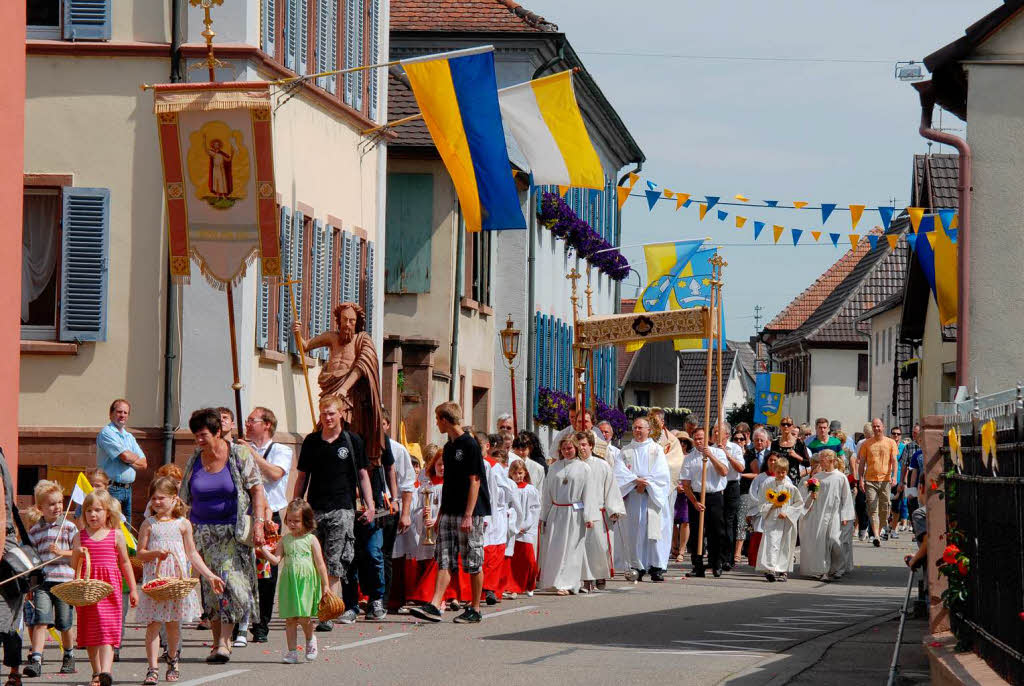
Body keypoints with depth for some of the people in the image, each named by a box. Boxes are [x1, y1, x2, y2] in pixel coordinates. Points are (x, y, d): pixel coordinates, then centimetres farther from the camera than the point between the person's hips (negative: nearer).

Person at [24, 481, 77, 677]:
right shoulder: (34, 531, 10)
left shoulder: (69, 527, 3)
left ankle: (69, 656, 29)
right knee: (41, 621, -13)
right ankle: (36, 660, -19)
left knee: (65, 624, 7)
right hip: (41, 582, 1)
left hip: (64, 581, -1)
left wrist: (62, 552, -15)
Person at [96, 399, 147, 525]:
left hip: (128, 489, 8)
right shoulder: (106, 433, -6)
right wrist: (136, 457, 4)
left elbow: (143, 464, 11)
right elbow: (125, 456, -18)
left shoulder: (129, 437, 19)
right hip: (112, 489, -8)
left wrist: (129, 460, -8)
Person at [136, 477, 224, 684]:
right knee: (153, 624, -7)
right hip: (154, 579, -1)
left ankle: (172, 662, 30)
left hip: (177, 578, 1)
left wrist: (210, 576, 7)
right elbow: (140, 554, 2)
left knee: (173, 624, 9)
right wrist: (156, 553, -18)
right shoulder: (149, 524, 4)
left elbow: (192, 554, 10)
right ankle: (152, 669, -7)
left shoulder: (182, 524, 5)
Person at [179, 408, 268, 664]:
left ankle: (224, 642, -15)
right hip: (203, 532, 3)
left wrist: (258, 523, -13)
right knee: (209, 586, 2)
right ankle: (217, 642, 10)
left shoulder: (239, 454, -3)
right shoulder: (194, 460, 6)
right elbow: (184, 499, 12)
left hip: (233, 531, -3)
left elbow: (256, 489, -4)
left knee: (230, 581, -14)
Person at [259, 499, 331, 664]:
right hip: (288, 582, 3)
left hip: (306, 583, -3)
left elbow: (320, 564, 2)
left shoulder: (311, 540, 1)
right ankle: (292, 652, 8)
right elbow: (276, 559, 1)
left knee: (303, 617, -11)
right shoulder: (285, 540, 10)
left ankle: (310, 639, 19)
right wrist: (264, 550, -15)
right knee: (290, 619, 2)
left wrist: (325, 585, 0)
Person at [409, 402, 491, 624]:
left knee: (473, 563, -1)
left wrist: (468, 515, -19)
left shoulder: (469, 445, -10)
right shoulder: (448, 447, 15)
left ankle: (475, 610, 6)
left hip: (470, 513, -8)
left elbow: (474, 481, -14)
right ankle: (434, 606, -8)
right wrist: (442, 513, 18)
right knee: (443, 560, -1)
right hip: (449, 512, 8)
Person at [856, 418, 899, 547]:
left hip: (885, 480, 1)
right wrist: (861, 479, 0)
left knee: (884, 509, 3)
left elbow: (894, 461, 2)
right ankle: (875, 536, -18)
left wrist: (894, 476, -12)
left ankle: (879, 531, 19)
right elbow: (861, 462, 8)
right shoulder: (866, 443, 7)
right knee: (873, 509, -10)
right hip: (870, 480, -1)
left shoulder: (890, 443, 7)